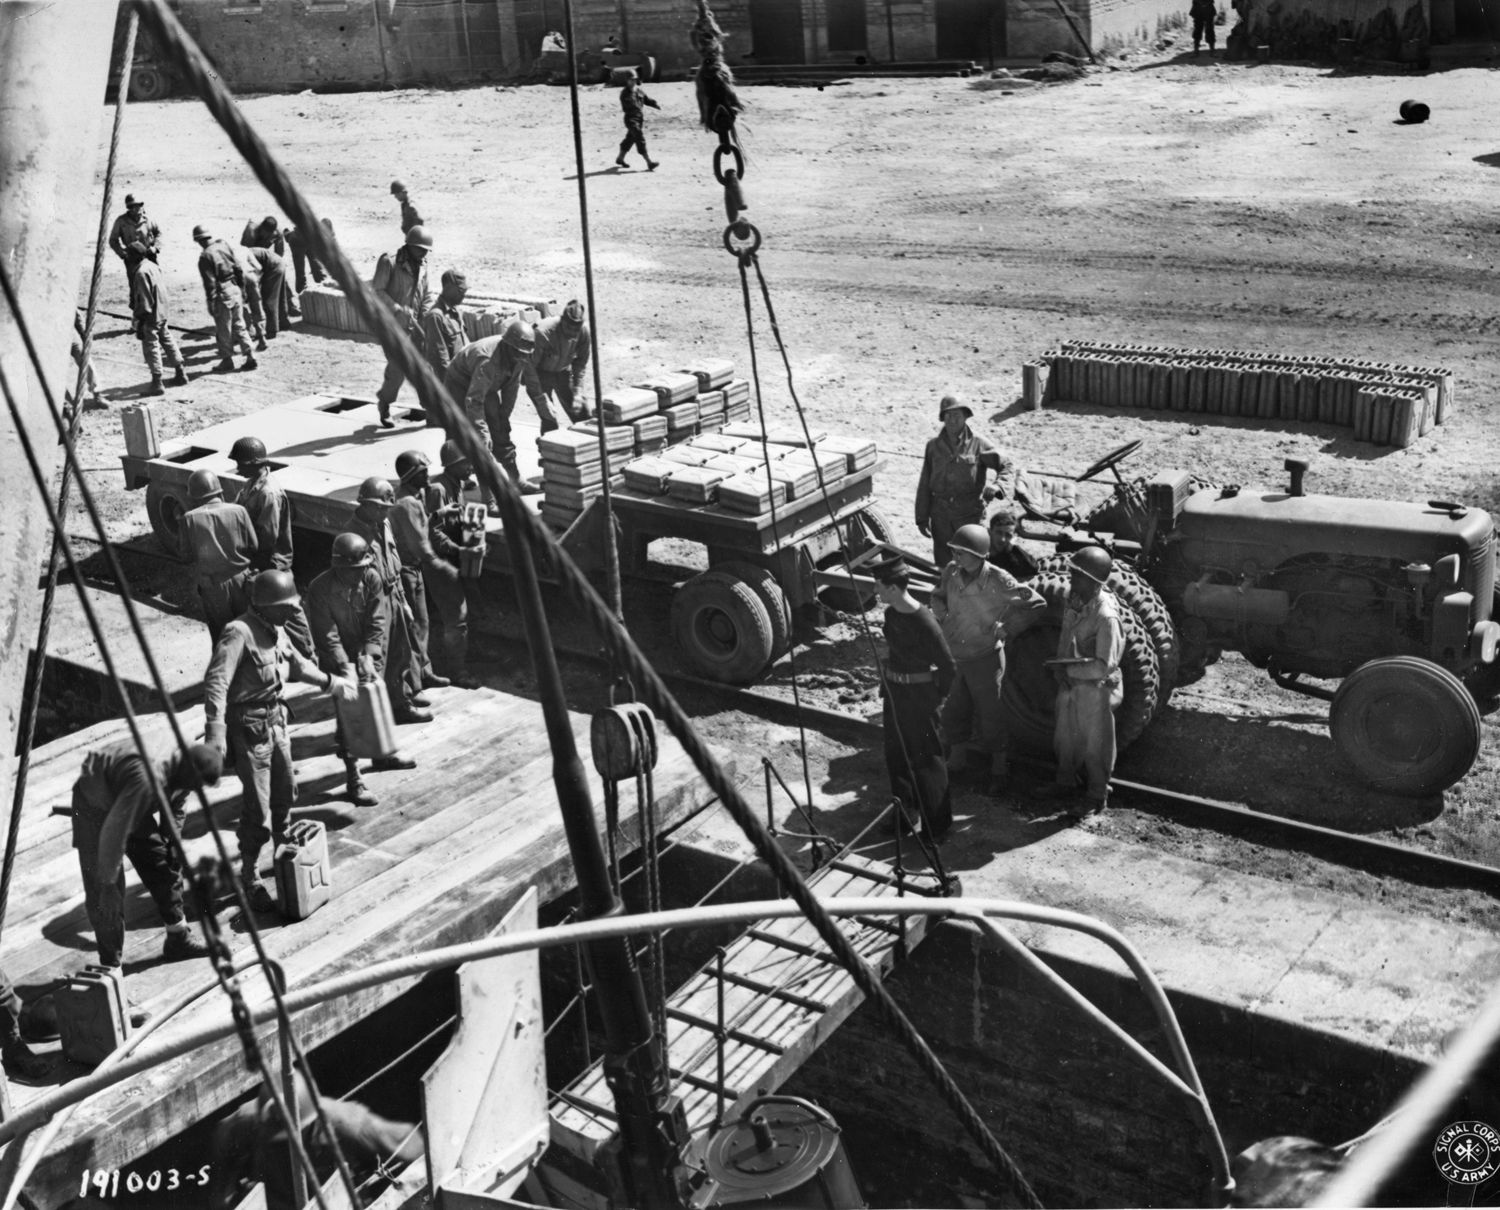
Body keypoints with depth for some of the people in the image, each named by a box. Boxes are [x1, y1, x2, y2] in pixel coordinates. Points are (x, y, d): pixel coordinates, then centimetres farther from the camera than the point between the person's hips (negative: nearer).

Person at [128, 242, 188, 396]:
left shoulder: (142, 272, -21)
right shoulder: (152, 266, 7)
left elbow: (144, 300, -22)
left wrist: (140, 320, -16)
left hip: (151, 317, -9)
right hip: (162, 313, 9)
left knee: (151, 347, -2)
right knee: (167, 341, 19)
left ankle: (157, 383, 1)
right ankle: (181, 373, 29)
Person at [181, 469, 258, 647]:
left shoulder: (190, 518, -14)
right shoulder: (238, 511, -12)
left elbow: (187, 553, -5)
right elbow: (254, 546, -5)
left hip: (212, 584, -1)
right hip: (241, 579, 1)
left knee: (221, 633, 14)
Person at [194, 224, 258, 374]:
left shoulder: (205, 256, -16)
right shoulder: (225, 245, 3)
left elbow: (210, 283, -16)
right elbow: (239, 270, 8)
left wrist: (211, 303, -10)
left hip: (222, 295, -6)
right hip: (235, 290, 7)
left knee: (223, 331, 7)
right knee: (239, 326, 15)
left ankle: (227, 360, 17)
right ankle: (250, 357, 15)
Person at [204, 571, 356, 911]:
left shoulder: (275, 630, 6)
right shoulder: (239, 633, -23)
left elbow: (297, 663, 24)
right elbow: (216, 681, -33)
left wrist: (331, 682, 32)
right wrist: (215, 729, -41)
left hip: (276, 722, 9)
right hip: (249, 728, -9)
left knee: (285, 792, 22)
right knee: (257, 807, -5)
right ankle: (250, 878, 8)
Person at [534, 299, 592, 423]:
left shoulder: (584, 330, -22)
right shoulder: (543, 332, -33)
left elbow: (581, 363, -8)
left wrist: (578, 393, -14)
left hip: (563, 371, 4)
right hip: (542, 373, -4)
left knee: (581, 413, -2)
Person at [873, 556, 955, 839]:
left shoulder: (924, 622, -24)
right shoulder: (890, 614, 0)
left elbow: (946, 666, -17)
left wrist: (937, 697, -6)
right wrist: (887, 688, 14)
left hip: (919, 695, -8)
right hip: (894, 691, 8)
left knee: (926, 760, 1)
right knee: (896, 753, 18)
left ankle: (937, 825, 12)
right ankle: (904, 812, 35)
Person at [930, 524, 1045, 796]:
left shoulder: (998, 581, -25)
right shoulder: (952, 572, -10)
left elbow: (1036, 603, -15)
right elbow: (938, 595, 13)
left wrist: (1006, 629, -14)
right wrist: (942, 617, -5)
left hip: (984, 659, -5)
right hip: (954, 656, 5)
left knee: (989, 718, 8)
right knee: (953, 712, 20)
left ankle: (1000, 771, 26)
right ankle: (957, 758, 42)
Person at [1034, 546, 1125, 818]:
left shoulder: (1106, 616, -27)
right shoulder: (1074, 601, -3)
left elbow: (1104, 666, -26)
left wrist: (1068, 669, -20)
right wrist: (1060, 668, -5)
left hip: (1096, 689, -8)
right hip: (1070, 684, 8)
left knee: (1094, 745, 10)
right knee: (1064, 738, 22)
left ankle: (1097, 796, 28)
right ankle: (1066, 783, 43)